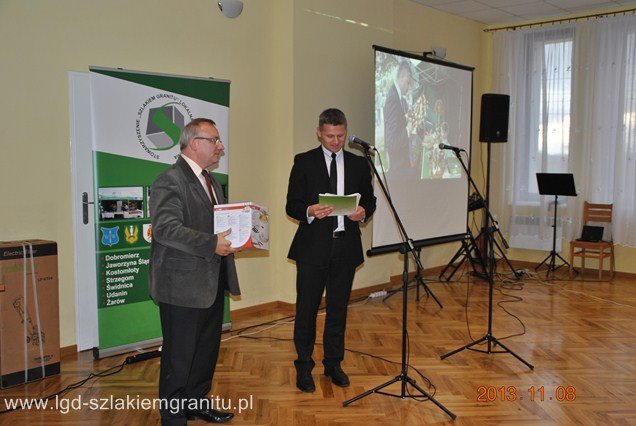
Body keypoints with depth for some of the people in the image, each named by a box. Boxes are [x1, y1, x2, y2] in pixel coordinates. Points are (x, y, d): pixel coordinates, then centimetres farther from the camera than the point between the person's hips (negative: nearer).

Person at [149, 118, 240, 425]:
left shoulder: (211, 182, 16)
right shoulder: (170, 181, -15)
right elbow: (166, 229, -25)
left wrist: (233, 236, 4)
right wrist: (212, 244, -29)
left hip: (212, 284, 10)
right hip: (183, 285, -9)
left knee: (207, 348, 19)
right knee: (179, 354, 3)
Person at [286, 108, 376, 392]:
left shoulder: (358, 164, 10)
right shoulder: (304, 162, 0)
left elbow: (370, 200, 14)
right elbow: (292, 205, -2)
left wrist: (363, 212, -9)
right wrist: (310, 211, -23)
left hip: (346, 247, 3)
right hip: (313, 246, -3)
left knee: (338, 309, 13)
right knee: (306, 309, 3)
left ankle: (333, 364, 28)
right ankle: (304, 367, 19)